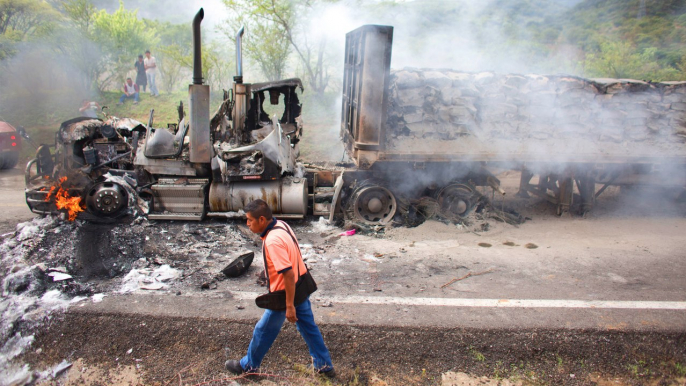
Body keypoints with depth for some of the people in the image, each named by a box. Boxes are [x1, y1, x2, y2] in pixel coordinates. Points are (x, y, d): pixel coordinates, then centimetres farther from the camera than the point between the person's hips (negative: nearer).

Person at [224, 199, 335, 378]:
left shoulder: (273, 241, -30)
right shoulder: (281, 225, -1)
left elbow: (288, 274, -29)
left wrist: (289, 306, -22)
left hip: (286, 293, -9)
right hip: (301, 288, 9)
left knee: (264, 331, 13)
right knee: (309, 328, 20)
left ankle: (248, 365, 34)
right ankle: (324, 365, 32)